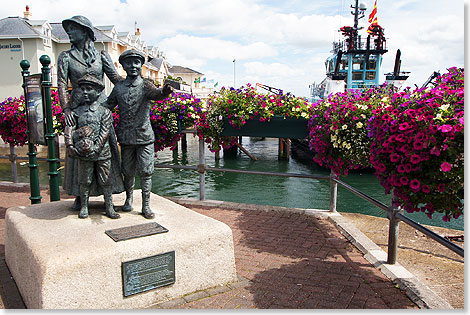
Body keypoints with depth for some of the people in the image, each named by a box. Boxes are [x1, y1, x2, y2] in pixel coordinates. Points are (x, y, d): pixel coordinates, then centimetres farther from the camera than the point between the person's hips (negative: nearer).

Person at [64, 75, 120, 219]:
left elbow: (105, 133, -8)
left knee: (105, 181, 5)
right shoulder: (76, 111, 7)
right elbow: (68, 130, 0)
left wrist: (95, 148, -16)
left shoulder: (105, 112, 0)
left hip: (102, 153, -1)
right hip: (83, 155, 2)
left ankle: (109, 207, 13)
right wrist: (70, 145, -14)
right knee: (84, 181, 10)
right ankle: (84, 207, 23)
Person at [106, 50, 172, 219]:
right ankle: (128, 198, 37)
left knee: (145, 171, 0)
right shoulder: (118, 87, 6)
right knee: (128, 171, 13)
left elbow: (155, 93, -25)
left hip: (144, 136, -2)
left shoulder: (145, 85, -3)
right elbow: (108, 105, 17)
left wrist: (163, 91, -48)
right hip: (126, 137, 3)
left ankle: (146, 206, 11)